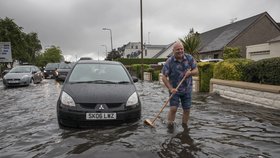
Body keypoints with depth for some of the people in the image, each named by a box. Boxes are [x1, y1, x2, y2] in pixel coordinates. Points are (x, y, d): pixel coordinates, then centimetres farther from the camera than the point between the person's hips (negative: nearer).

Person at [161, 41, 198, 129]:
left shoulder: (189, 58, -3)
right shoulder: (169, 61, -12)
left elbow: (196, 71, 3)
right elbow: (164, 77, -10)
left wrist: (190, 72, -21)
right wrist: (171, 88, -20)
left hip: (187, 89, 3)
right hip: (174, 89, -3)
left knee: (187, 109, 8)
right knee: (173, 108, -10)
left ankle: (184, 126, 28)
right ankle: (170, 125, 8)